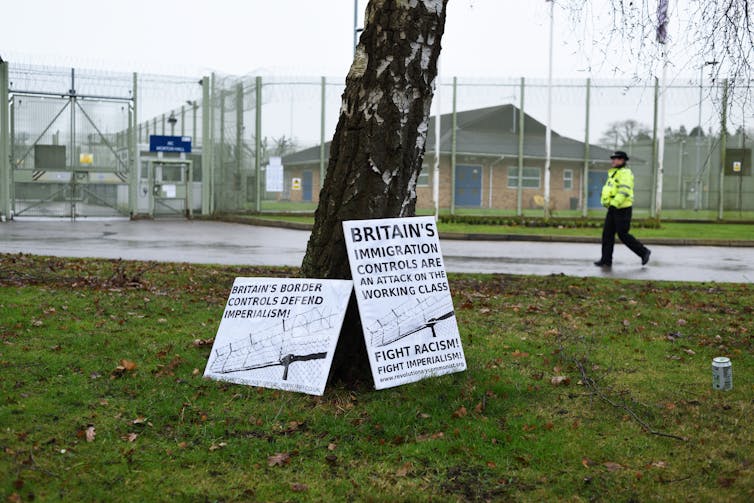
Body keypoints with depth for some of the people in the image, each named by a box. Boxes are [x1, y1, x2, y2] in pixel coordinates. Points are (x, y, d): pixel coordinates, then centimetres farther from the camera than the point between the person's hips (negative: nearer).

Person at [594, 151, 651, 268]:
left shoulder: (625, 173, -14)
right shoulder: (614, 173, 17)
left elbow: (625, 191, -25)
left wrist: (614, 204, -29)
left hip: (622, 209, -9)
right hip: (613, 209, 9)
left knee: (623, 235, -6)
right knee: (607, 234, 3)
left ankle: (644, 252, 10)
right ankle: (606, 260, 5)